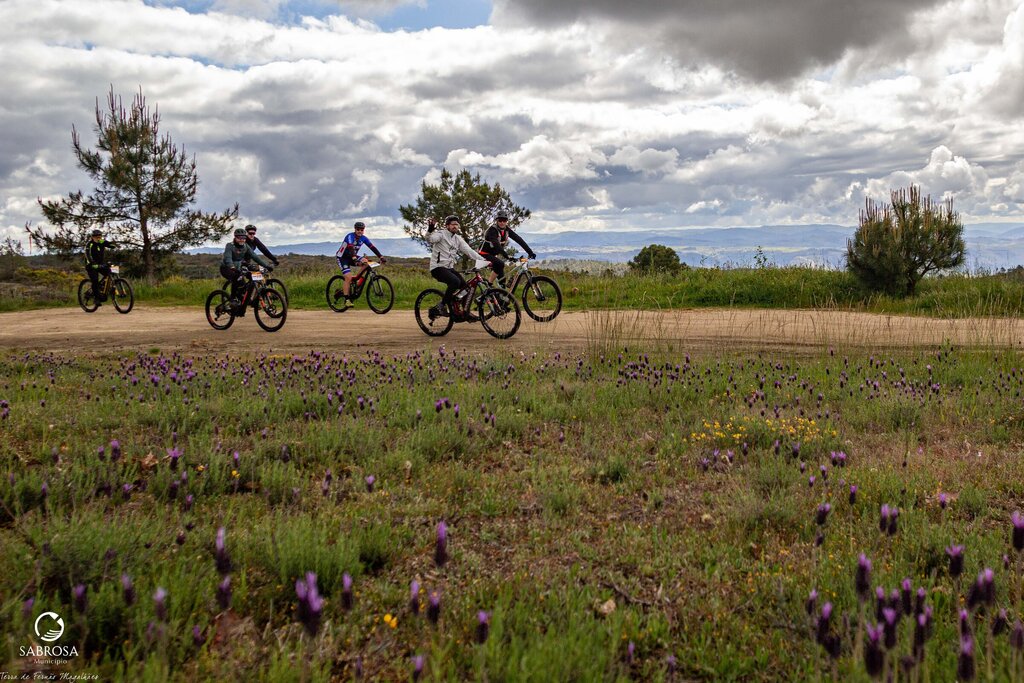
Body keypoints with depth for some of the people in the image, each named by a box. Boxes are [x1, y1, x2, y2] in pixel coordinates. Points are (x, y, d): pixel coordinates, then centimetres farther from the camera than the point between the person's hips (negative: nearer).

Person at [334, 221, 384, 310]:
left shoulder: (363, 238, -5)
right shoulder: (350, 236, -24)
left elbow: (373, 248, -11)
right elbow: (351, 248, -40)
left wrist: (381, 257, -23)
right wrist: (354, 259, -56)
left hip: (352, 257, 7)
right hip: (342, 257, -7)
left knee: (366, 262, -18)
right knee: (348, 277, -21)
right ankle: (347, 300, -17)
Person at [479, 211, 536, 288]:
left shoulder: (507, 230, -6)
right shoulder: (492, 230, -25)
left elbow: (519, 240, -14)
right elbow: (496, 244, -40)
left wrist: (530, 252, -24)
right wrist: (507, 256, -52)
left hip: (493, 255, 7)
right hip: (484, 254, -7)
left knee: (501, 276, 2)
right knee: (500, 264, -29)